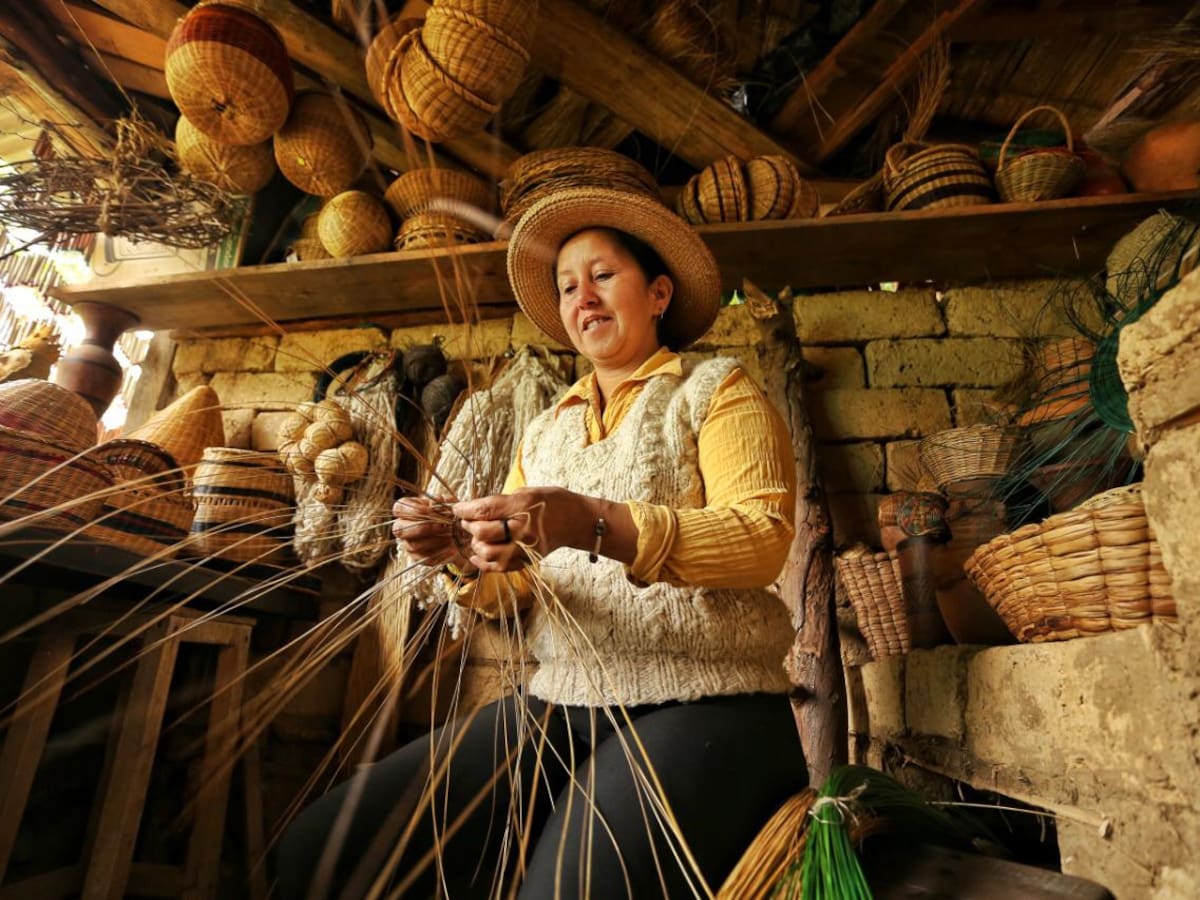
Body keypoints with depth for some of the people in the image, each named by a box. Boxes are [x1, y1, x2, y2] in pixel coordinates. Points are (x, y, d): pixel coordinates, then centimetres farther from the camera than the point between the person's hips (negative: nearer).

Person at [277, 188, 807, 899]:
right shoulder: (546, 431, 17)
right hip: (558, 706, 5)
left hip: (703, 708, -4)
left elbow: (765, 536, -13)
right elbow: (518, 597, 11)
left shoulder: (716, 389, 4)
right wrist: (465, 555, -12)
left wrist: (598, 525, -27)